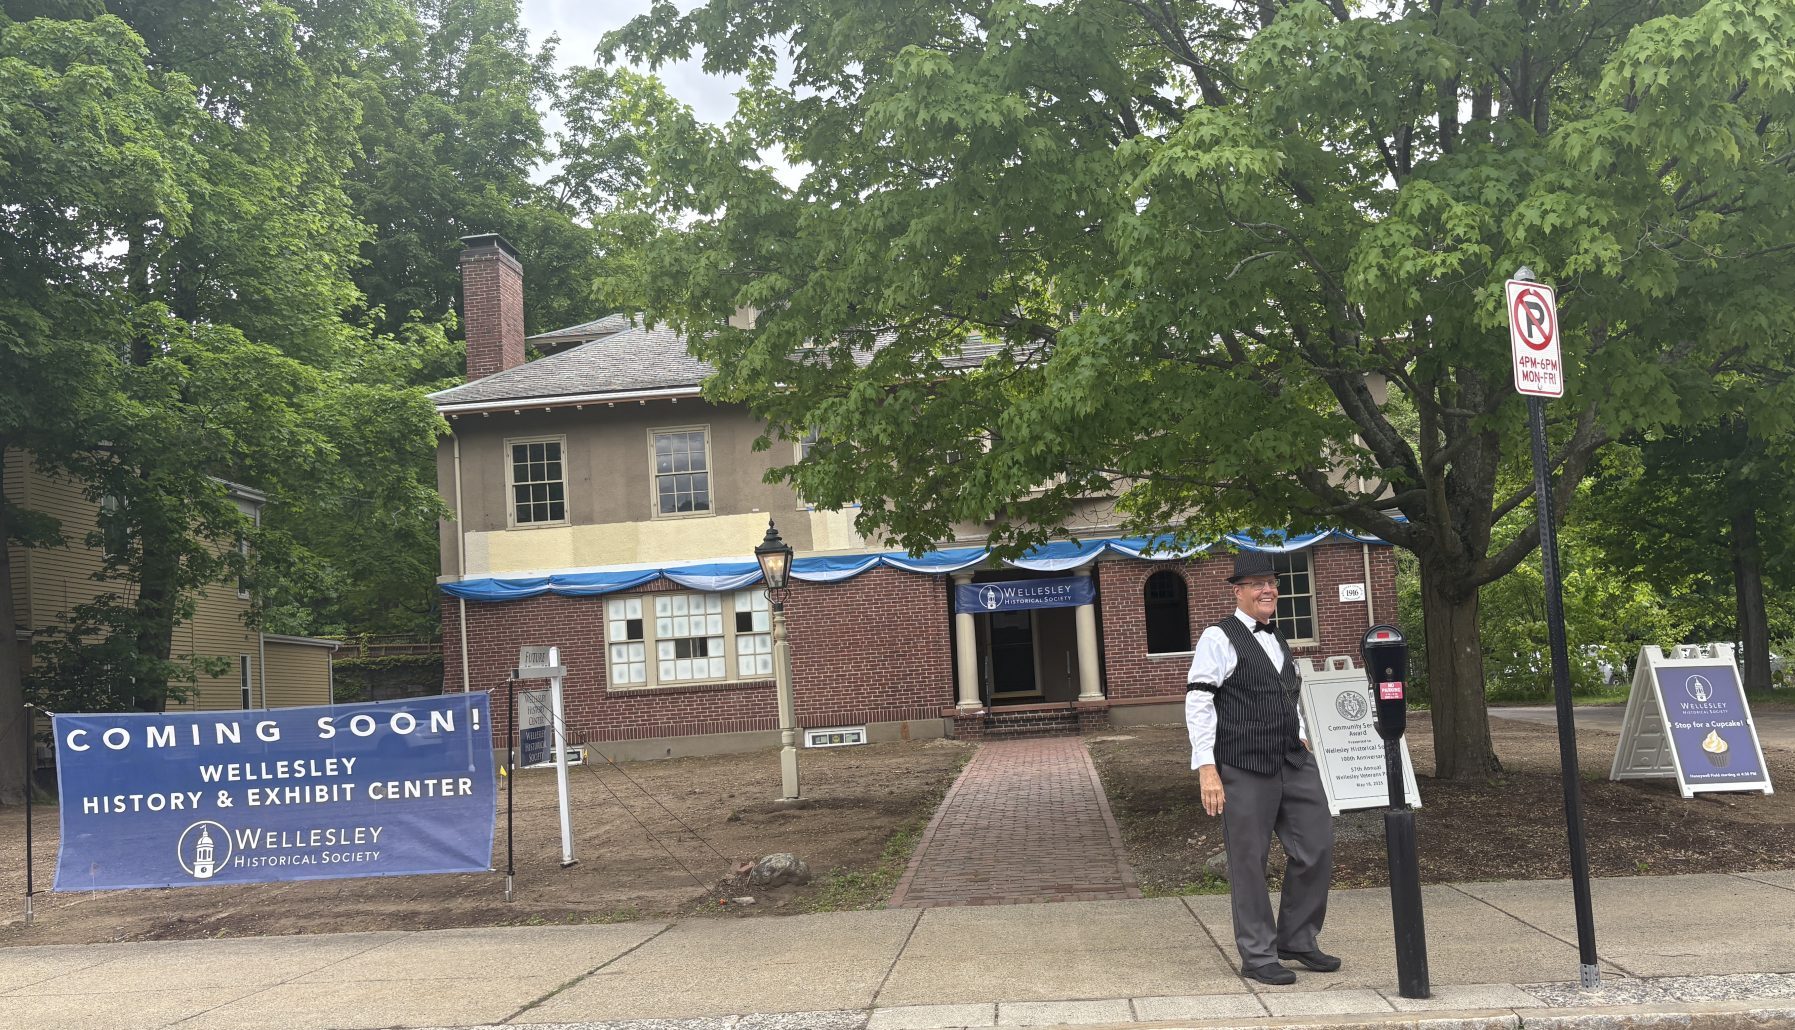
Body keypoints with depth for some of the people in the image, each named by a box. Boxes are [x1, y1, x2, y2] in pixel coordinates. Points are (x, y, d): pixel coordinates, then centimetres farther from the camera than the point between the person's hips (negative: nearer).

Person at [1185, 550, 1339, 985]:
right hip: (1243, 769, -7)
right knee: (1248, 863, 1)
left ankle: (1297, 940, 22)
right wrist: (1207, 768, -18)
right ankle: (1257, 956, 12)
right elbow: (1197, 703, -12)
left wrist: (1300, 735, 17)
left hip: (1293, 763, 7)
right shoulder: (1219, 639, -6)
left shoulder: (1276, 639, 18)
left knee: (1317, 847, 6)